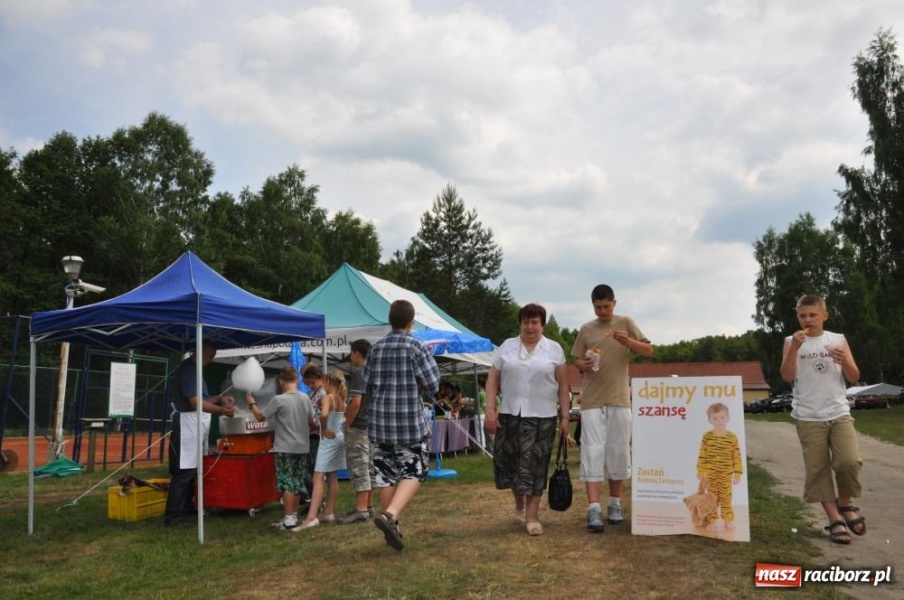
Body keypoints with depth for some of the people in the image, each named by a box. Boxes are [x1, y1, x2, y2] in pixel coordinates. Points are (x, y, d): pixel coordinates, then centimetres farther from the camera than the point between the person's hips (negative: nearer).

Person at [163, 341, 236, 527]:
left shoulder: (193, 369, 16)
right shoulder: (187, 369, -16)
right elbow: (195, 402, -22)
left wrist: (219, 399, 10)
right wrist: (221, 411, -22)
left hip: (195, 426, 10)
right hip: (187, 425, -10)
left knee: (191, 470, 17)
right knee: (183, 471, -8)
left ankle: (186, 508, 27)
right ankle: (172, 517, -5)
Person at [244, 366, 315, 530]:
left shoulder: (278, 400, -13)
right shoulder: (305, 398, 2)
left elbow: (260, 417, -3)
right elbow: (311, 421, 13)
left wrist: (252, 403, 13)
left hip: (285, 448, -5)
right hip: (302, 447, 5)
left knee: (287, 483, -1)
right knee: (297, 483, 12)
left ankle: (288, 519, -2)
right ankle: (293, 516, 21)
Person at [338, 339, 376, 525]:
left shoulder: (358, 374, -15)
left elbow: (355, 402, -23)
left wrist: (347, 424, -13)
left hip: (359, 428, -9)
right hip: (373, 426, 9)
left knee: (358, 468, -5)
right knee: (369, 467, 13)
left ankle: (361, 510, -4)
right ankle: (368, 506, 21)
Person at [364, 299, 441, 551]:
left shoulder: (376, 347, 5)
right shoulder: (415, 347, -8)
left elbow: (367, 384, 10)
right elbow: (432, 385, -8)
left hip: (380, 422, 4)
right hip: (410, 421, -4)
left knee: (385, 475, 10)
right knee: (413, 472, 6)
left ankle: (392, 528, 17)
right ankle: (390, 514, -14)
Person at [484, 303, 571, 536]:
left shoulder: (554, 349, 4)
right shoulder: (507, 346, 7)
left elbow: (563, 385, 4)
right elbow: (492, 380, 5)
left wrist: (564, 417, -1)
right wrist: (490, 410, -3)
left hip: (542, 416, -2)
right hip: (510, 414, 2)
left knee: (535, 465, 0)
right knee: (507, 460, 6)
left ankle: (532, 515, 10)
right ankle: (519, 502, 33)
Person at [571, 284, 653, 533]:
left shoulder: (625, 322, 5)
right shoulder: (586, 329, 7)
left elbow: (649, 351, 1)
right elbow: (577, 360, 11)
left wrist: (628, 341, -18)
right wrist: (584, 365, -12)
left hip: (619, 398, 0)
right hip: (592, 399, 0)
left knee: (619, 450, 6)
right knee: (592, 451, -7)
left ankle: (615, 503, 21)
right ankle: (594, 509, -8)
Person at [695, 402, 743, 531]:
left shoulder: (732, 437, -10)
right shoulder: (707, 436, -8)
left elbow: (737, 457, -5)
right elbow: (702, 456, -4)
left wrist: (738, 474, -5)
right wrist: (700, 472, -3)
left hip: (726, 475, -1)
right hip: (710, 474, 1)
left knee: (726, 498, 10)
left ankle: (728, 520, 23)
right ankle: (711, 520, 22)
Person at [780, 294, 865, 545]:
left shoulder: (838, 339, 7)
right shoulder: (792, 341, 3)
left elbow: (854, 377, 5)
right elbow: (787, 377, -8)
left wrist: (844, 361, -15)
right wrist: (794, 348, -19)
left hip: (839, 413, 1)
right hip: (809, 417, -1)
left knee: (849, 461, -12)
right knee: (817, 469, -2)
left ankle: (844, 504, 15)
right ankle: (835, 519, 8)